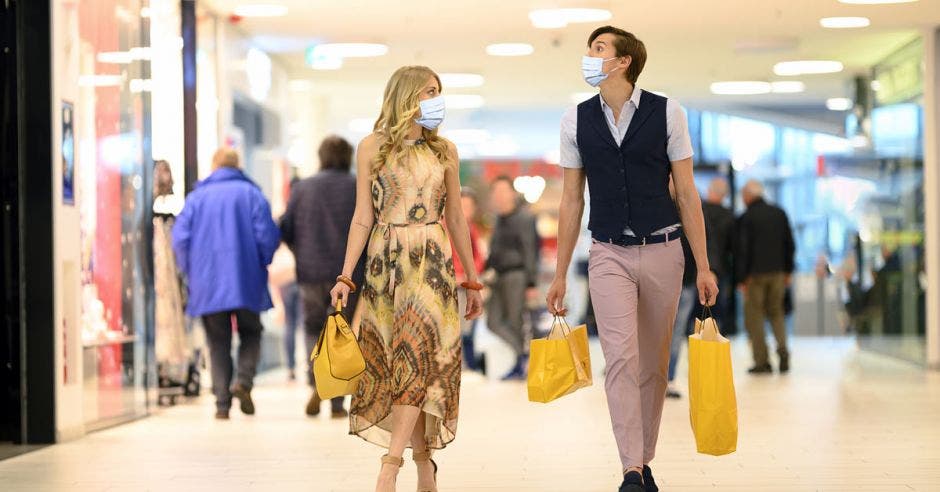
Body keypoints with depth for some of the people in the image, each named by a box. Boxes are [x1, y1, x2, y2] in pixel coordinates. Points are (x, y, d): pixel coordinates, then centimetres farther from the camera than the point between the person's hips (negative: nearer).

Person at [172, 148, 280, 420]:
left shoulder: (197, 196, 7)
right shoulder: (251, 193, 3)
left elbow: (180, 238, 0)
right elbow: (267, 234, -7)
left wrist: (191, 271, 13)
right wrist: (261, 264, 9)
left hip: (207, 284, 1)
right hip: (246, 283, -1)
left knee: (218, 342, 8)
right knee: (250, 333, 15)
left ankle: (222, 402, -1)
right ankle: (244, 381, -10)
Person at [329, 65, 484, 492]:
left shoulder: (444, 151, 9)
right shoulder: (372, 148, 3)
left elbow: (455, 219, 13)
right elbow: (363, 218, 2)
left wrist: (473, 280, 13)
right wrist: (346, 276, -5)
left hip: (432, 264, 1)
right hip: (385, 263, 0)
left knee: (418, 359, -12)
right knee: (397, 362, 0)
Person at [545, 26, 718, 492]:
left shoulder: (666, 113, -1)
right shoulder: (576, 120, 4)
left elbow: (687, 194, 1)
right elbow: (571, 201, 9)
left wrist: (703, 267, -1)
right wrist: (560, 275, 9)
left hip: (662, 250, 0)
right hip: (609, 255, 0)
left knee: (653, 364, 7)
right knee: (621, 358, -14)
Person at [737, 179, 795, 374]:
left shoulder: (746, 218, -9)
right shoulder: (779, 213, 7)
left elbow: (743, 249, -10)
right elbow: (790, 244, 10)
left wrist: (743, 277, -5)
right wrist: (788, 271, 16)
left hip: (756, 273, -5)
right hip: (777, 271, 5)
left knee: (754, 315, 3)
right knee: (776, 312, 17)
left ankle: (762, 361, -2)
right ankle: (782, 348, -4)